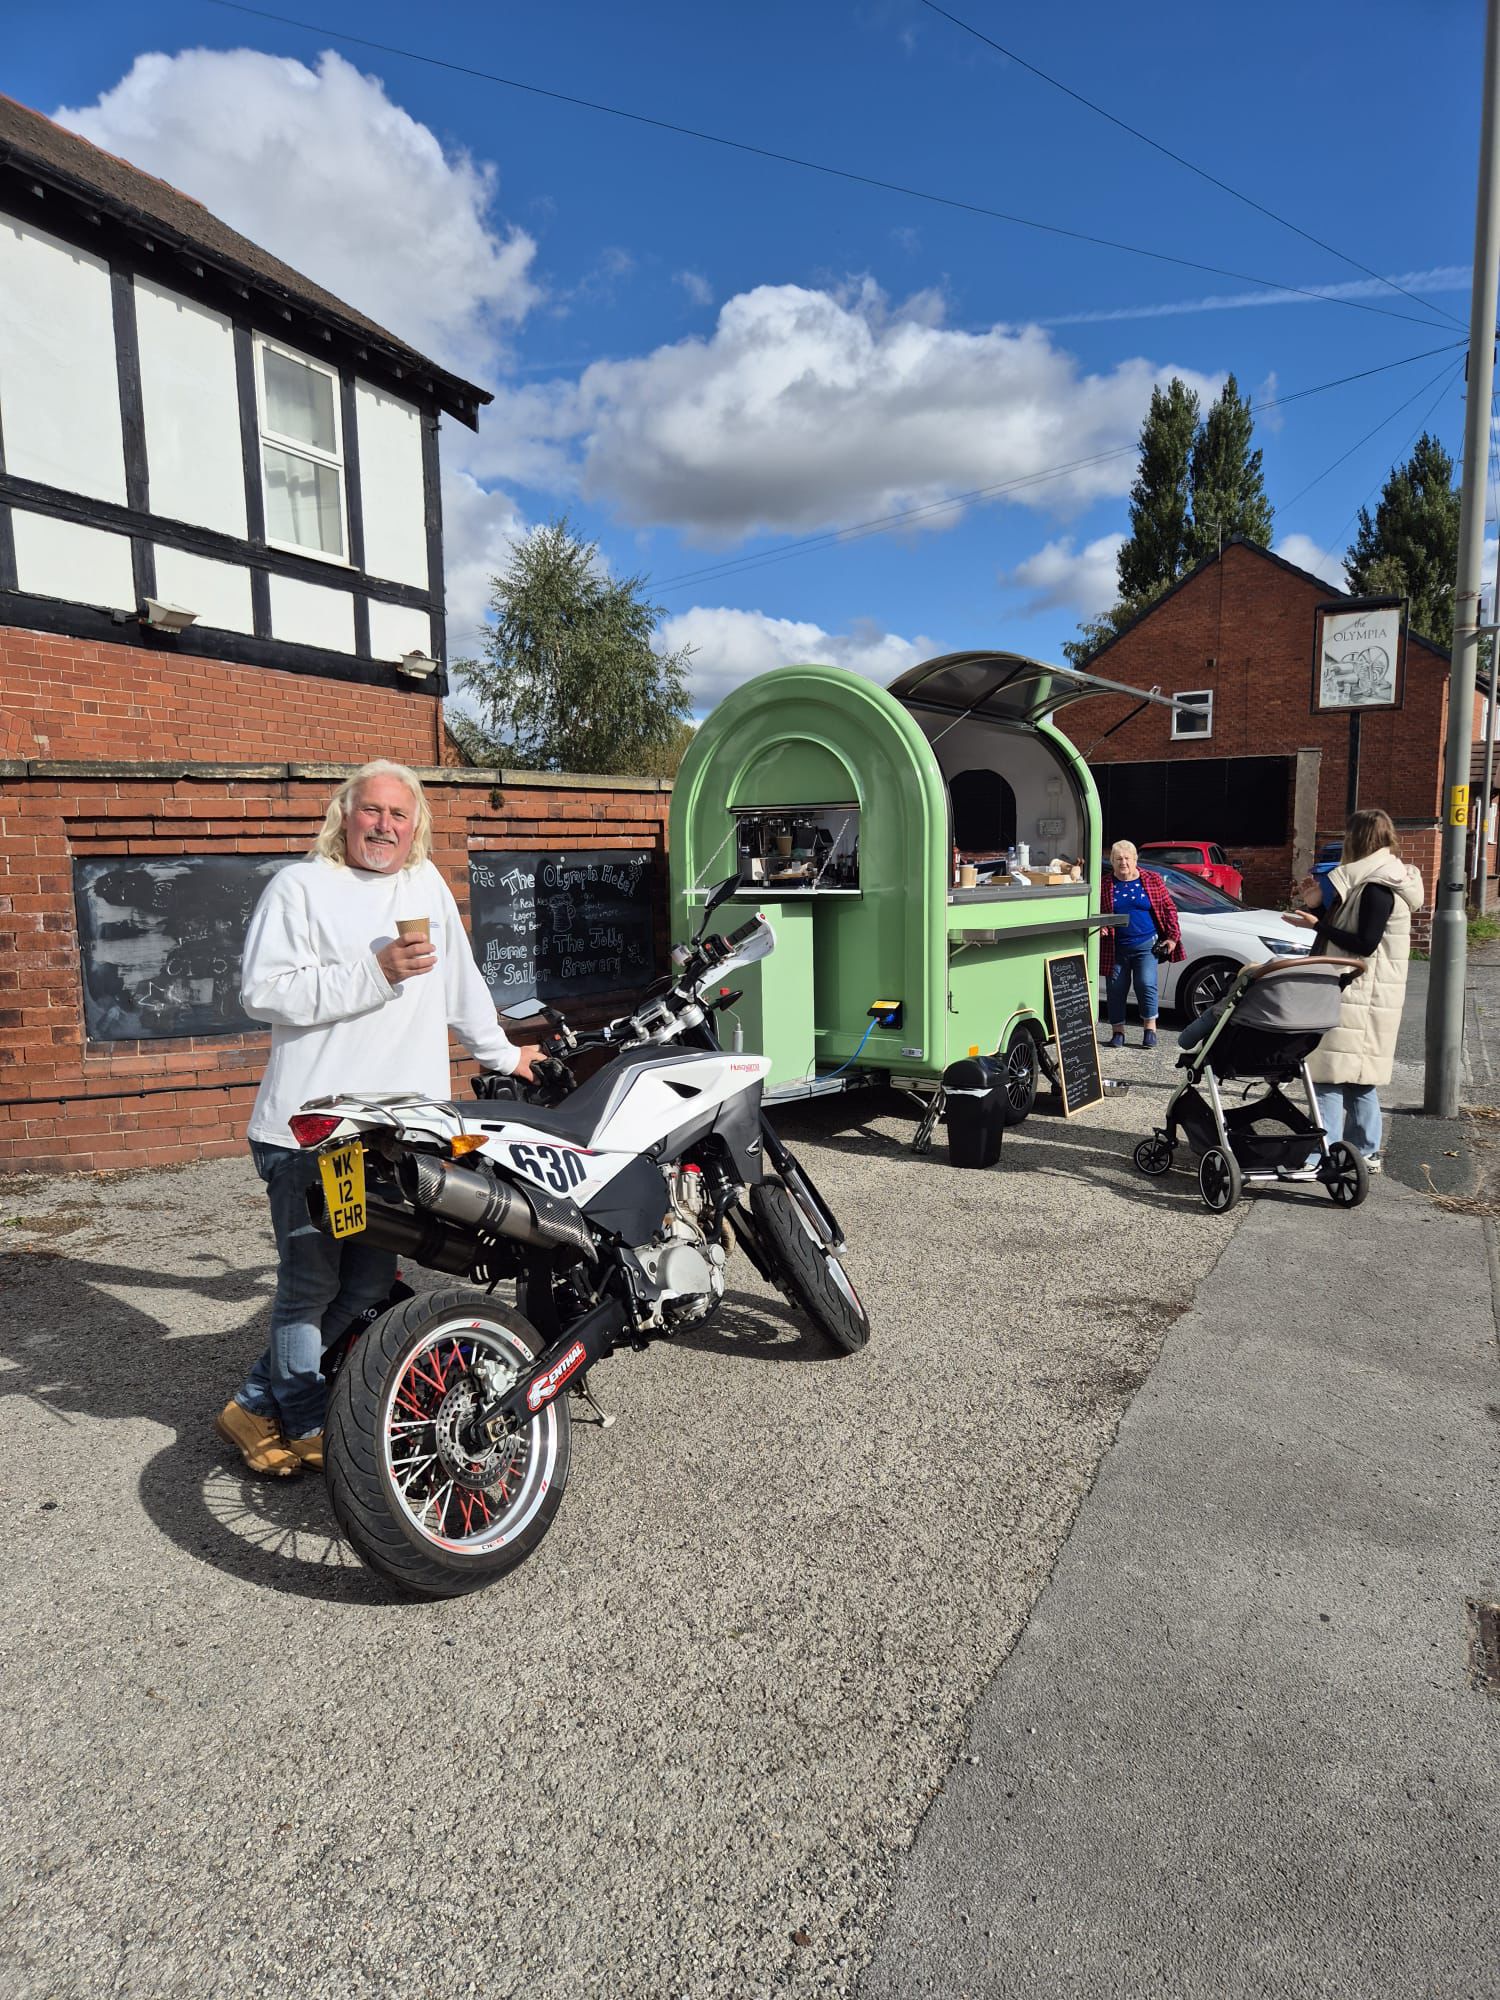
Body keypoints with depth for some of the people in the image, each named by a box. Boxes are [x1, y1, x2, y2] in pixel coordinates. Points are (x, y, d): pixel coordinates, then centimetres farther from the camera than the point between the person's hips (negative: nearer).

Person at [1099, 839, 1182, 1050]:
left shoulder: (1152, 880, 4)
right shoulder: (1105, 884, 4)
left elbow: (1168, 908, 6)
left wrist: (1172, 936, 0)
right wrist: (1099, 927, -10)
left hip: (1146, 945, -1)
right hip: (1116, 948, 1)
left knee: (1146, 984, -9)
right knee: (1116, 989, 4)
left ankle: (1150, 1029, 4)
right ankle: (1117, 1031, 15)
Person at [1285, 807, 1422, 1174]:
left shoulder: (1377, 888, -15)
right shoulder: (1373, 882, 16)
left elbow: (1365, 944, -19)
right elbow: (1347, 932, 17)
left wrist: (1317, 925, -18)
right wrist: (1318, 906, 9)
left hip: (1357, 997, -11)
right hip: (1363, 996, 11)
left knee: (1331, 1075, -10)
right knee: (1359, 1078, 15)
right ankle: (1365, 1151, 23)